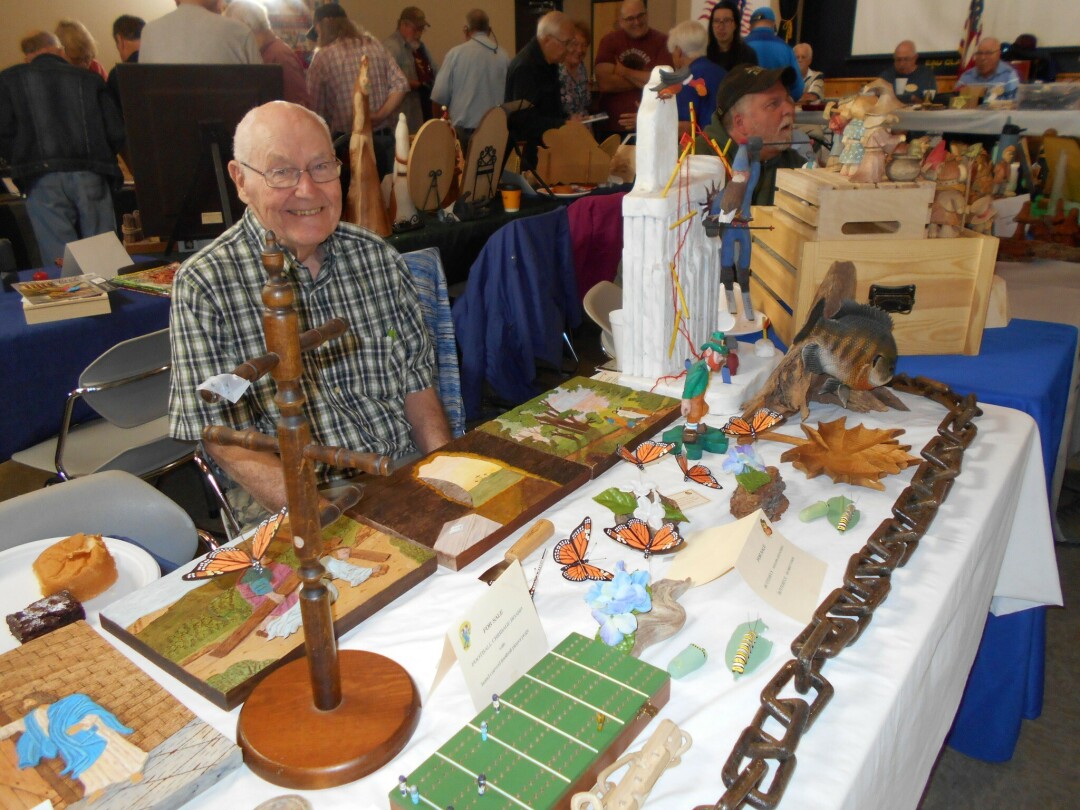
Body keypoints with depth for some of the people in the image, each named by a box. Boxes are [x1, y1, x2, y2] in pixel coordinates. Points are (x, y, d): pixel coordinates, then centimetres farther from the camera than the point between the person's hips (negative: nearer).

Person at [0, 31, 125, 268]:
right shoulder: (89, 79, 14)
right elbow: (117, 133, 7)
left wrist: (23, 164, 19)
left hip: (43, 180, -1)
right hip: (91, 178, 1)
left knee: (61, 264, -4)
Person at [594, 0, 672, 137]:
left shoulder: (661, 41, 0)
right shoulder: (609, 40, 3)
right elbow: (604, 83, -10)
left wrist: (625, 72, -7)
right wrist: (645, 81, -9)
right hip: (612, 128, 1)